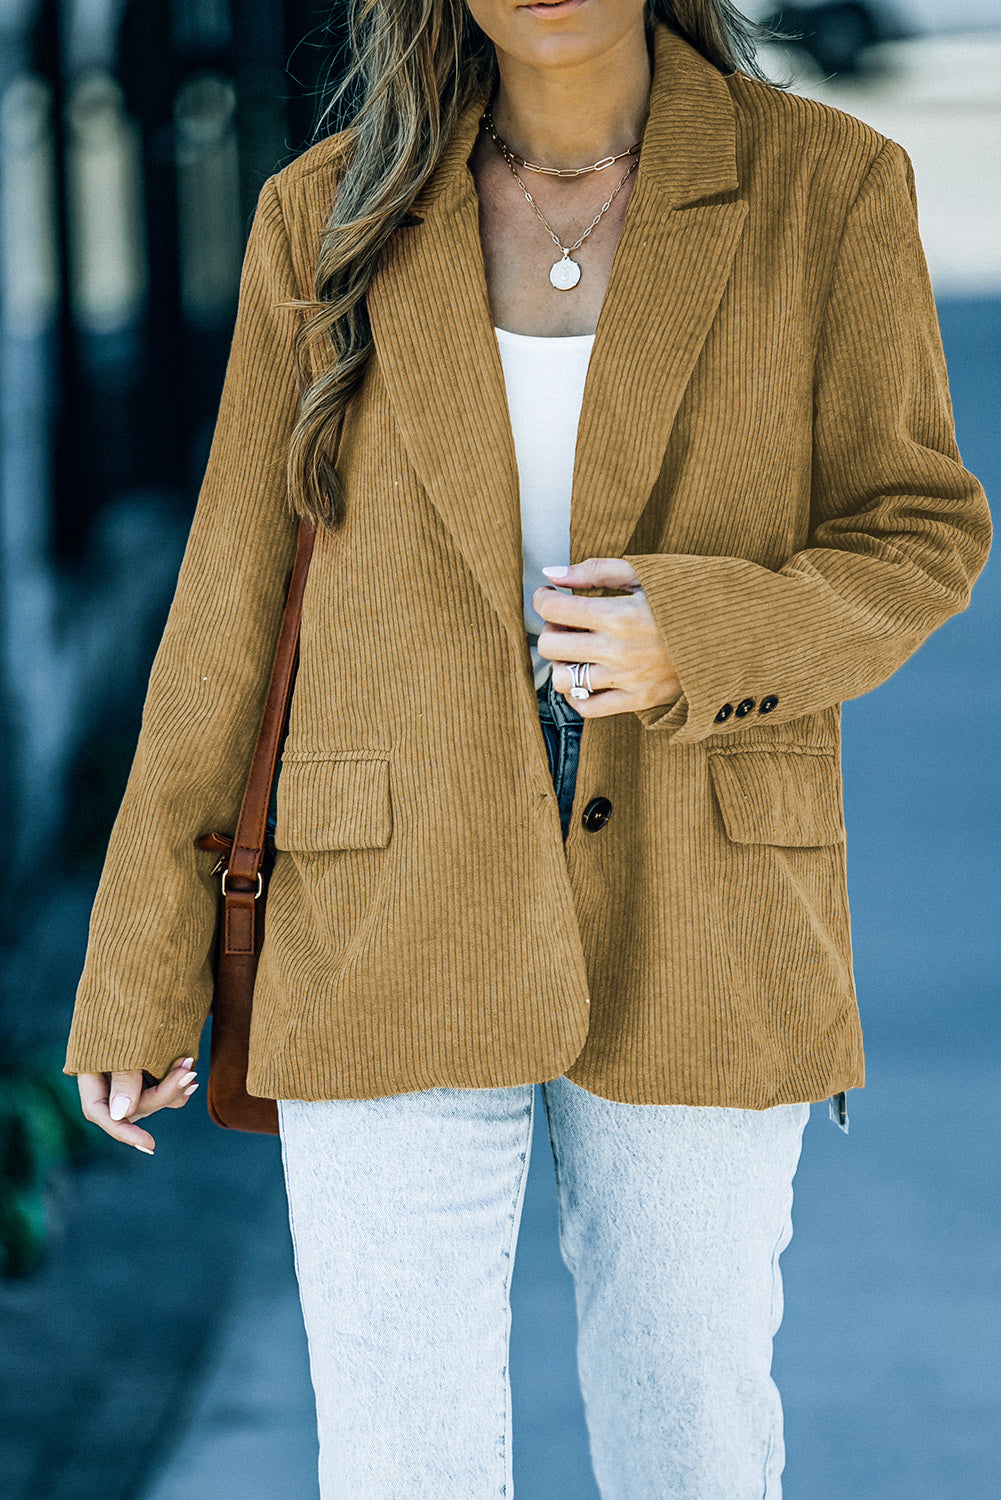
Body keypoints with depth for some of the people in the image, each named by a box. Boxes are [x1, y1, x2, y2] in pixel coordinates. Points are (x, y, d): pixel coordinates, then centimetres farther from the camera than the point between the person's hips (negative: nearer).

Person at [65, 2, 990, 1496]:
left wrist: (702, 642, -19)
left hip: (697, 938, 0)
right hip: (398, 928, 0)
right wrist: (141, 979, 3)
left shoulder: (830, 188, -3)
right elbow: (236, 599, 3)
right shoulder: (329, 215, -1)